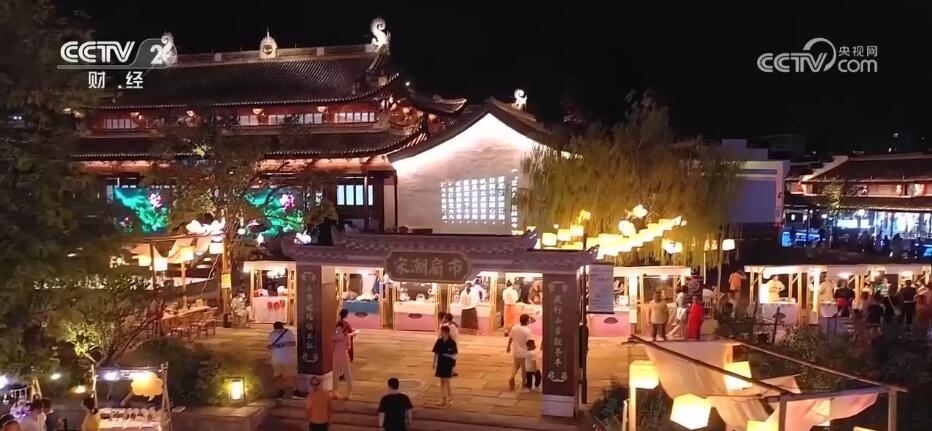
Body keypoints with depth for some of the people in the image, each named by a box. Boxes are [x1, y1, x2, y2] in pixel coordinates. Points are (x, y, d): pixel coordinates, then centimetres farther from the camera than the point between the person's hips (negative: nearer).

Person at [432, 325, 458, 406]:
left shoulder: (451, 342, -12)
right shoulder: (439, 341, 0)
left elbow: (454, 355, -9)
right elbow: (436, 353, 6)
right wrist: (434, 363, 7)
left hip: (448, 364, -5)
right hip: (440, 363, 5)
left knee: (447, 381, -2)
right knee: (442, 381, 10)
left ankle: (450, 398, 13)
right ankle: (443, 399, 17)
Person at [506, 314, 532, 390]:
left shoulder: (514, 328, -3)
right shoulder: (527, 330, -20)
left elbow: (510, 338, 8)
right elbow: (528, 342, -20)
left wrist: (508, 347, 22)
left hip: (515, 352, 4)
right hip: (524, 353, -4)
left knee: (515, 366, 21)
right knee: (524, 369, 12)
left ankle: (512, 377, -2)